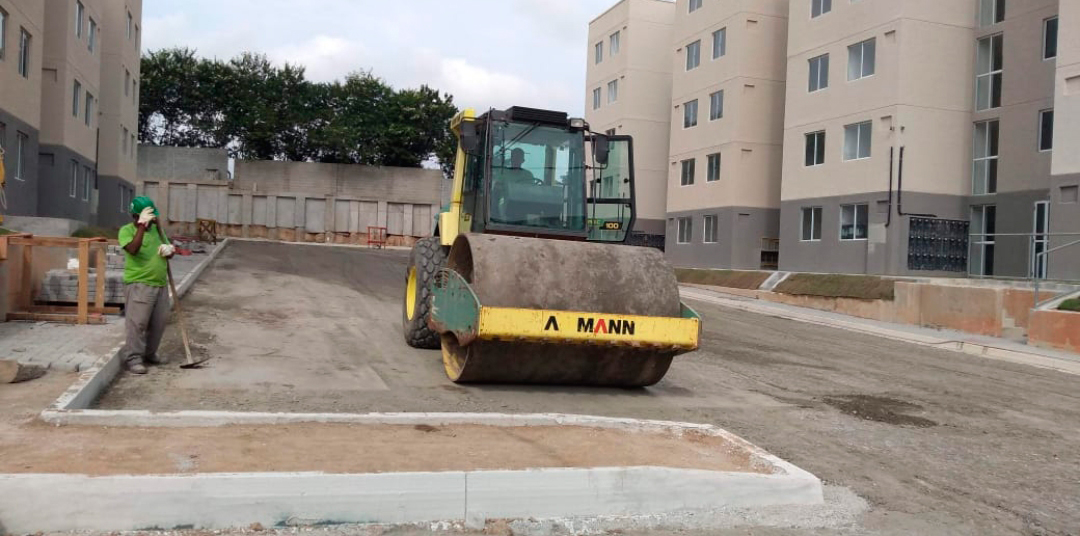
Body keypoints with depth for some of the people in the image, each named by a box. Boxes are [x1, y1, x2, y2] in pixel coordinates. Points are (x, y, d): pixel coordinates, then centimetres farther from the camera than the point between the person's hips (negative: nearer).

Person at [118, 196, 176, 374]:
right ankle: (133, 359, 1)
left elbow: (170, 250, 19)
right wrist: (142, 226, -26)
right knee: (137, 323, -7)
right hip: (139, 285, -7)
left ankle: (150, 354, 26)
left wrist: (169, 250, -5)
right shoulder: (126, 230, -5)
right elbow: (133, 249, -24)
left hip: (160, 284, 7)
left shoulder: (156, 229, 14)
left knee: (159, 322, 11)